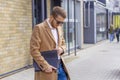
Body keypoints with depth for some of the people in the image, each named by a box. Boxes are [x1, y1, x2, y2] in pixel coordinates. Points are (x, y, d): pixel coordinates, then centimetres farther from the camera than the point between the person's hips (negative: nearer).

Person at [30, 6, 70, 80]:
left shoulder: (59, 28, 10)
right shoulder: (39, 28, -12)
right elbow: (34, 50, -15)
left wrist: (61, 49, -4)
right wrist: (45, 65, -19)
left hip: (60, 65, 7)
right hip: (48, 68, -7)